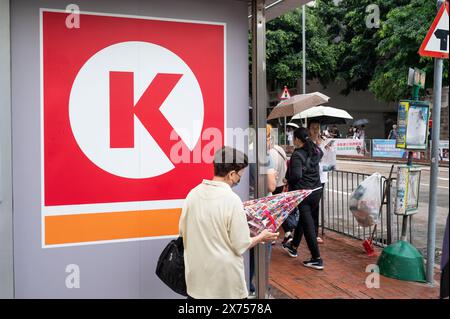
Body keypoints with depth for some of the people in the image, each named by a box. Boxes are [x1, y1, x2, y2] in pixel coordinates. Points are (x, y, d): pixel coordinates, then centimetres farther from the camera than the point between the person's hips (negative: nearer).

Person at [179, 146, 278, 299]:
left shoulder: (193, 193, -5)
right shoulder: (232, 200, -20)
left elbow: (182, 231, 5)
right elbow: (241, 246, -14)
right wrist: (262, 237, 4)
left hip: (195, 274, 5)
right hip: (224, 280, -4)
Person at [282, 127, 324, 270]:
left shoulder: (297, 155, -17)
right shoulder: (315, 151, 5)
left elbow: (296, 175, -26)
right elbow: (320, 153, 30)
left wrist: (288, 180, -8)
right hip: (317, 190, 8)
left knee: (308, 224, 0)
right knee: (302, 219, 23)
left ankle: (317, 259, 5)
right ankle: (293, 246, 41)